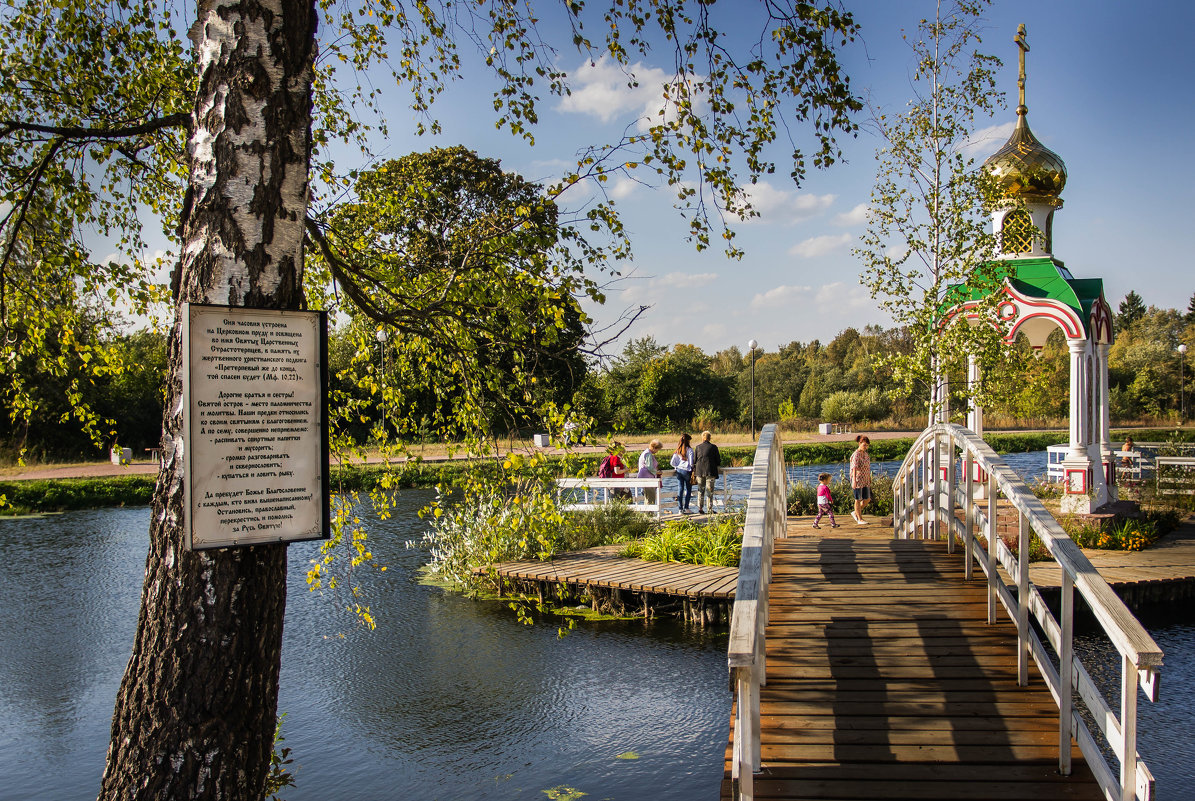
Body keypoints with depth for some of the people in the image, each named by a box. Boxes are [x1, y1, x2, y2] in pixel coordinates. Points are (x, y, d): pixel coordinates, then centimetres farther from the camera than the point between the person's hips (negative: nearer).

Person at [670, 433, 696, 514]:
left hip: (679, 471, 4)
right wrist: (692, 468, 5)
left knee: (680, 490, 5)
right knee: (688, 490, 9)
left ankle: (680, 509, 5)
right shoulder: (689, 450, -10)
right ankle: (686, 508, 6)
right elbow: (691, 463, -13)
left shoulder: (677, 451, 3)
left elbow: (672, 463, 2)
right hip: (687, 471, -4)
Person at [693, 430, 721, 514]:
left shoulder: (698, 447, 6)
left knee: (700, 490, 9)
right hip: (710, 471, -2)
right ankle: (710, 509, 0)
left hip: (699, 471, 2)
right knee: (710, 490, 2)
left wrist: (694, 471, 16)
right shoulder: (713, 447, -1)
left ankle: (700, 508, 6)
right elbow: (718, 460, 2)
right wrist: (717, 465, 23)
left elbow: (694, 460, 8)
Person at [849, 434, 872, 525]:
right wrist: (854, 481, -34)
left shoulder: (865, 453, 10)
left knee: (867, 499, 9)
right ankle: (860, 519, 10)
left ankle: (855, 513, 25)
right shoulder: (856, 454, -16)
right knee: (858, 499, 2)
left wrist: (869, 478, 24)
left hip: (865, 480, 8)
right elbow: (854, 467, -26)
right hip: (858, 479, -8)